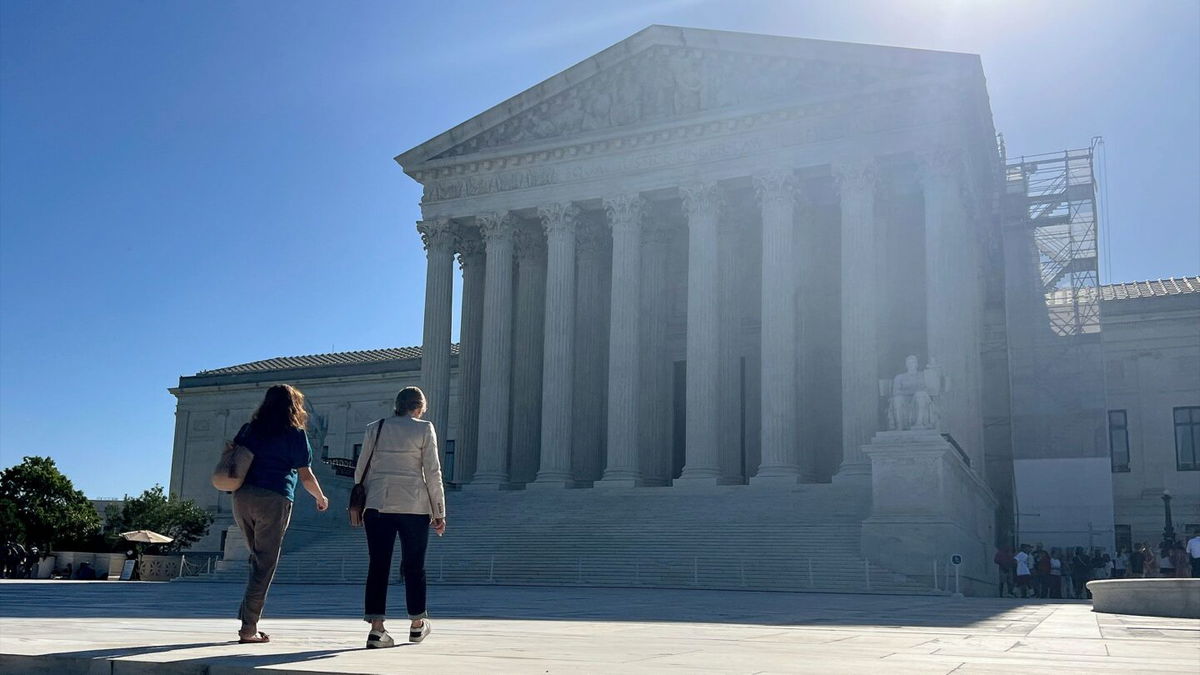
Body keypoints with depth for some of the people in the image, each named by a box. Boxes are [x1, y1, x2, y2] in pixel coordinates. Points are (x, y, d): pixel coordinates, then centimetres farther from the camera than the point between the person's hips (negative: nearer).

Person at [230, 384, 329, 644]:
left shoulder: (249, 428, 15)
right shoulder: (295, 434, 1)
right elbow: (305, 476, 1)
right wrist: (321, 498, 17)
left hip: (242, 498, 5)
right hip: (273, 500, -5)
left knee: (258, 559, 18)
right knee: (265, 564, -1)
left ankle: (247, 616, 13)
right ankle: (248, 628, -3)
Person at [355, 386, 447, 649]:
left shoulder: (374, 428, 7)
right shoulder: (424, 429, -1)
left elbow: (361, 470, 8)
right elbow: (433, 473, -3)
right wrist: (439, 512, 2)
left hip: (378, 505, 2)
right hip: (414, 506, -2)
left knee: (378, 565, 3)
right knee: (414, 565, 10)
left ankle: (376, 627, -3)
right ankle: (417, 624, 21)